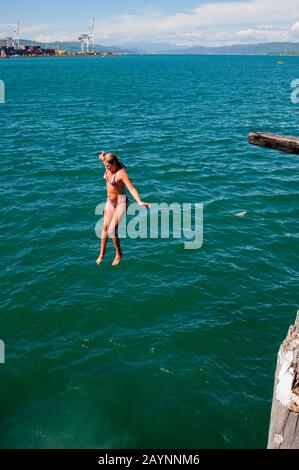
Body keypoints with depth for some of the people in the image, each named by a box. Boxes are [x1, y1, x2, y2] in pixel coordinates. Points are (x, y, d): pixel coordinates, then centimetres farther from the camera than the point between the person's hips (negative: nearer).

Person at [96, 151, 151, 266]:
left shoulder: (121, 173, -27)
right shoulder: (109, 168, -6)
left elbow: (131, 188, -40)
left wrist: (140, 202, -50)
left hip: (120, 203, -8)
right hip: (110, 201, 8)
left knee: (111, 230, -12)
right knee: (104, 227, 11)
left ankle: (119, 254, 10)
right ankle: (102, 253, 27)